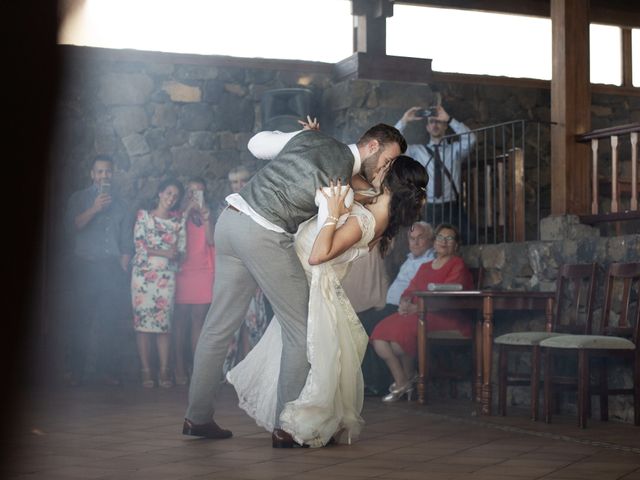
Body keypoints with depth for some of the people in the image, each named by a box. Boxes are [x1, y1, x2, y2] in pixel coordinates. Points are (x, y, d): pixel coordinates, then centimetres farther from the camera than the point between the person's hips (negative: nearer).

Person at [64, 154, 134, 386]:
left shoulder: (119, 202, 18)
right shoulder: (79, 198, 12)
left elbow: (126, 239, 15)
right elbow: (74, 224, -5)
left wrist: (124, 263, 5)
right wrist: (94, 209, -17)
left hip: (113, 268, 2)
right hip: (86, 265, -2)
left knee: (112, 322, -1)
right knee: (81, 321, -7)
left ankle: (108, 370, 5)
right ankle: (74, 371, -4)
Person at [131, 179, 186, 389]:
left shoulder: (179, 221, 11)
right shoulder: (144, 215, 6)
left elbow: (181, 251, 4)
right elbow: (140, 245, -3)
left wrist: (152, 251, -11)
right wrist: (165, 253, -12)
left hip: (167, 276, 2)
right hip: (143, 274, -1)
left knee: (164, 322, -3)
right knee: (142, 321, -5)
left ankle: (164, 371, -1)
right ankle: (146, 371, -1)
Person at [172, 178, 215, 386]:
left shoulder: (209, 215, 14)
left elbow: (211, 240, 1)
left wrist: (206, 216, -10)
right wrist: (187, 212, -7)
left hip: (204, 271, 1)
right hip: (182, 272, -1)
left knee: (198, 319, -2)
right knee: (181, 320, -4)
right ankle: (179, 369, -1)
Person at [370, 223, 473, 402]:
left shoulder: (457, 265, 5)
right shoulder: (425, 267, 28)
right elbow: (410, 289, 18)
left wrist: (417, 307, -18)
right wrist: (405, 302, -7)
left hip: (445, 317, -7)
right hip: (415, 314, 7)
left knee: (400, 329, -32)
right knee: (379, 333, -19)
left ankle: (409, 377, -7)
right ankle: (401, 383, -14)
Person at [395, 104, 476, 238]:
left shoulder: (455, 149, 13)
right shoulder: (417, 151, 15)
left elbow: (470, 139, -7)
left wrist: (449, 119, -11)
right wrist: (404, 121, -1)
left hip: (452, 208, 0)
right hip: (428, 209, 0)